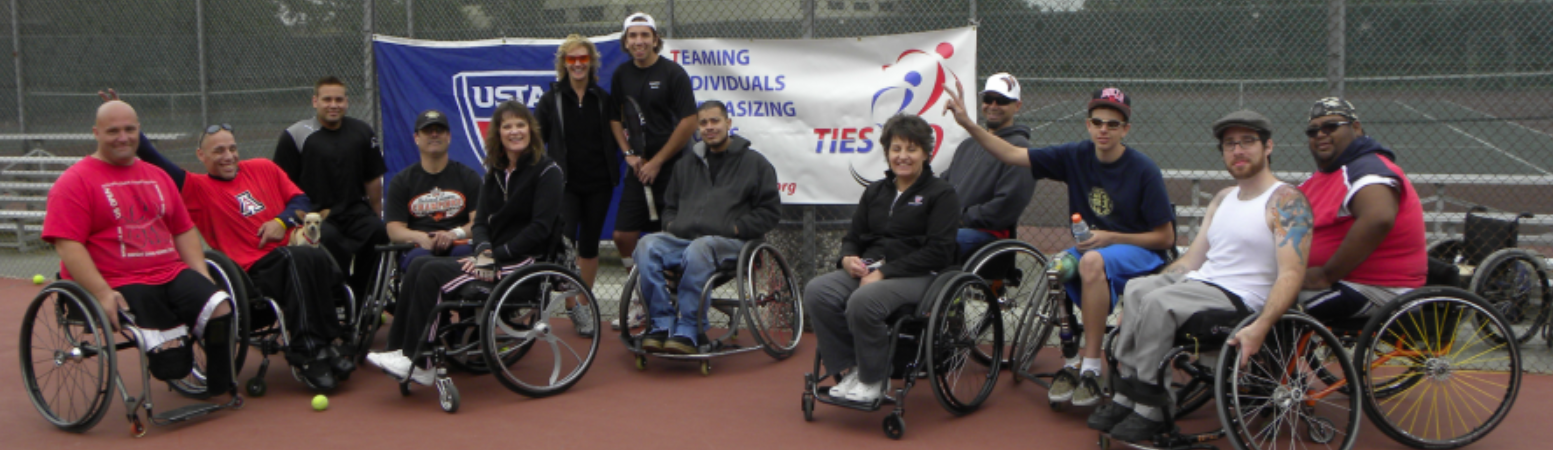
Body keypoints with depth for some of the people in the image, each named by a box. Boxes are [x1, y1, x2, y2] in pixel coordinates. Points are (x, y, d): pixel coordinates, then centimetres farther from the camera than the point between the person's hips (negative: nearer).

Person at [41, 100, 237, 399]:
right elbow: (68, 245, -9)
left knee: (219, 308, -24)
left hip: (173, 274, 6)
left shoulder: (157, 176, 20)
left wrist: (202, 276, 7)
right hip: (119, 286, -5)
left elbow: (184, 231, 22)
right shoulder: (74, 182, 0)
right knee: (171, 356, -25)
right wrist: (102, 293, -20)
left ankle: (219, 388, -5)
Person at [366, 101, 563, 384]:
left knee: (434, 273, -21)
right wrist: (483, 251, -12)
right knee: (418, 266, -11)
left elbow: (540, 228, -15)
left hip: (523, 263, -8)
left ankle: (418, 364, -16)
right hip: (493, 257, 8)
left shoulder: (547, 171, -6)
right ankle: (399, 350, -15)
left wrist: (496, 256, -17)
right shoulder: (495, 173, 16)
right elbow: (482, 222, 11)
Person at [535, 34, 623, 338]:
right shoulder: (551, 99, 2)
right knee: (564, 239, -18)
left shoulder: (603, 99, 7)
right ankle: (571, 305, -8)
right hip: (565, 183, -2)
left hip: (598, 182, 2)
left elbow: (617, 131, 13)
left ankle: (585, 306, 21)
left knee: (589, 244, 10)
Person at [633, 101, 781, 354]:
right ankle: (662, 324, -26)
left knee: (697, 250, -39)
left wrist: (735, 228, -6)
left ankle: (689, 331, -34)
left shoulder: (754, 162, 12)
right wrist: (670, 224, 12)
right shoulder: (687, 164, 27)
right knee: (648, 245, -26)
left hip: (729, 243, -5)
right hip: (681, 238, 5)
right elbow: (670, 205, 35)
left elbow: (770, 211, 6)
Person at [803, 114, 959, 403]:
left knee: (863, 302, -36)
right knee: (816, 292, -23)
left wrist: (885, 272, -16)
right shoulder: (875, 192, 21)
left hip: (916, 276, -6)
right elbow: (853, 236, 24)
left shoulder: (941, 194, 3)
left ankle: (873, 379, -13)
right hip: (867, 269, 6)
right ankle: (851, 367, -11)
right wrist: (847, 258, -3)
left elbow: (938, 252, -8)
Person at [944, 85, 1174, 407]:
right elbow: (1013, 155, -4)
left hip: (1139, 251, -4)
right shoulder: (1077, 156, -1)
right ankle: (1073, 362, -12)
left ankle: (1091, 368, -30)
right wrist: (967, 123, -14)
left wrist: (1111, 238, -19)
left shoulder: (1143, 170, -11)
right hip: (1093, 245, 4)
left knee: (1093, 261, -36)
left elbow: (1165, 237, -8)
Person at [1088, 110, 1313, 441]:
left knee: (1157, 302, -28)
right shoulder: (1223, 199, 20)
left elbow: (1291, 274, -17)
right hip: (1199, 281, 7)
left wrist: (1260, 328, -30)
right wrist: (1152, 285, 8)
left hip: (1241, 299, -7)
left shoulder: (1286, 201, -6)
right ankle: (1126, 395, -20)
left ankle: (1150, 410, -22)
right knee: (1137, 289, -18)